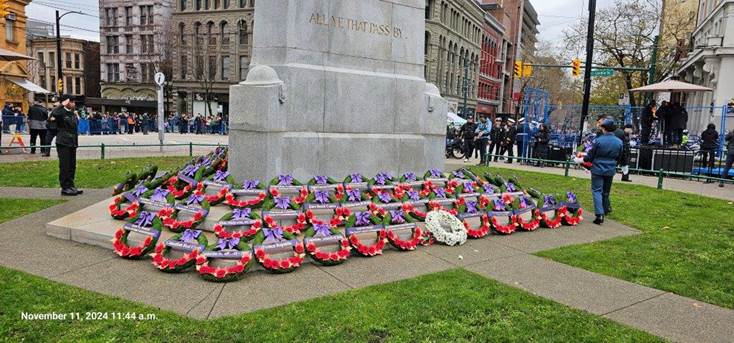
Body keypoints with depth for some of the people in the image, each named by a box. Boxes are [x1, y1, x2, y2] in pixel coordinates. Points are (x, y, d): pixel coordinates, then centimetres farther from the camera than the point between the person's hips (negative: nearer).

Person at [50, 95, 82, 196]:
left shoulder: (73, 114, 15)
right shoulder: (61, 113, -9)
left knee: (72, 166, 12)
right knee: (64, 166, -3)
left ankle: (70, 185, 21)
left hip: (72, 143, 8)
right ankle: (65, 188, 2)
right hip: (63, 143, -8)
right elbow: (53, 114, -32)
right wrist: (62, 105, -24)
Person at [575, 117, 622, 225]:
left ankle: (599, 215, -11)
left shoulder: (599, 140, -16)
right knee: (606, 191, 19)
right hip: (610, 171, 4)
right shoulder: (619, 142, -3)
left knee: (597, 191, 0)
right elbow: (618, 158, 9)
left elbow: (590, 157, -8)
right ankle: (606, 209, 32)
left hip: (598, 170, -4)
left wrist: (579, 160, 8)